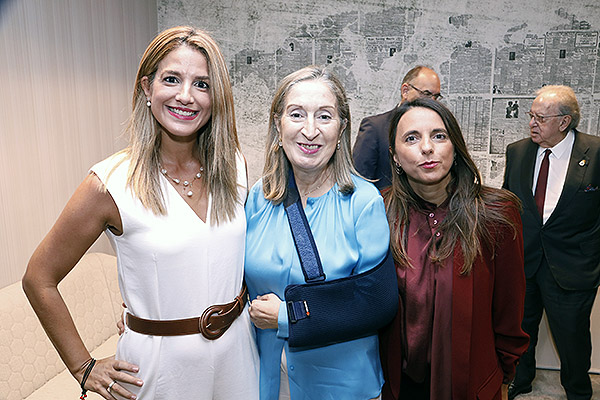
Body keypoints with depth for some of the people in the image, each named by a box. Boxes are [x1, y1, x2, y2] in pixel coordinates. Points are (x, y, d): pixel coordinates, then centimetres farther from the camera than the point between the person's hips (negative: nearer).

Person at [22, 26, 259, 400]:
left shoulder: (234, 167, -5)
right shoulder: (111, 183, -17)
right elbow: (39, 279, -7)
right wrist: (84, 368, -5)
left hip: (237, 350, 4)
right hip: (161, 361, -3)